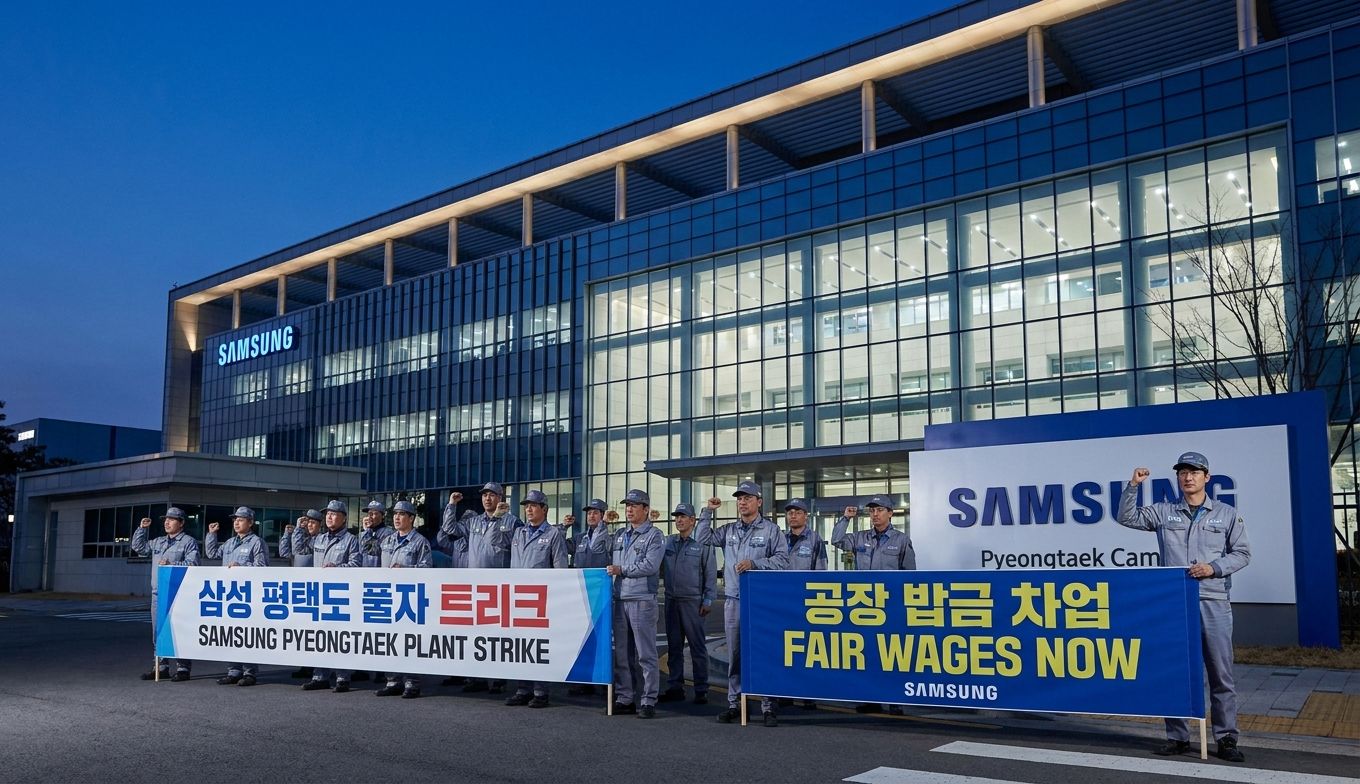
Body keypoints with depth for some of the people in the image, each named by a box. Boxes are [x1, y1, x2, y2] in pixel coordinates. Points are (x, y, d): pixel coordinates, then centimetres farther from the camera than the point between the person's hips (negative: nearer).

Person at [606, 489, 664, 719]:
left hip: (643, 600, -6)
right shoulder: (620, 536, 18)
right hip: (620, 600, 7)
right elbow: (611, 564, 26)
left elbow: (651, 565, -15)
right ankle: (624, 698, 16)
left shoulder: (654, 535, -2)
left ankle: (648, 701, 1)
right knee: (621, 654, 9)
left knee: (646, 654, -4)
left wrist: (621, 570, -11)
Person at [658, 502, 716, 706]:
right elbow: (658, 568, 15)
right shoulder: (668, 542, 11)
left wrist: (708, 600, -6)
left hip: (692, 601, -5)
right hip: (671, 601, 5)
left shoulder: (702, 543, -2)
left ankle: (701, 690, 4)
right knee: (674, 647, 10)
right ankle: (675, 688, 17)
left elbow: (711, 574, -2)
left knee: (697, 647, -2)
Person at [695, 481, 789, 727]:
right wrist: (708, 512, 8)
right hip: (733, 600, 4)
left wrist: (754, 563, -16)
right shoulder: (729, 531, 13)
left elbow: (782, 559, -7)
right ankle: (735, 703, 16)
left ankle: (768, 706, 1)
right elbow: (702, 539, 13)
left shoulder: (771, 529, 1)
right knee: (734, 654, 9)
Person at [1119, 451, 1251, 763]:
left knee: (1221, 673, 0)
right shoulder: (1163, 512, 9)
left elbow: (1242, 553, 7)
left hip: (1213, 602, -1)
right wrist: (1133, 486, -5)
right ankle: (1177, 737, 14)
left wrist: (1214, 568, -10)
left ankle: (1226, 739, 9)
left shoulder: (1226, 514, 8)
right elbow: (1127, 518, 8)